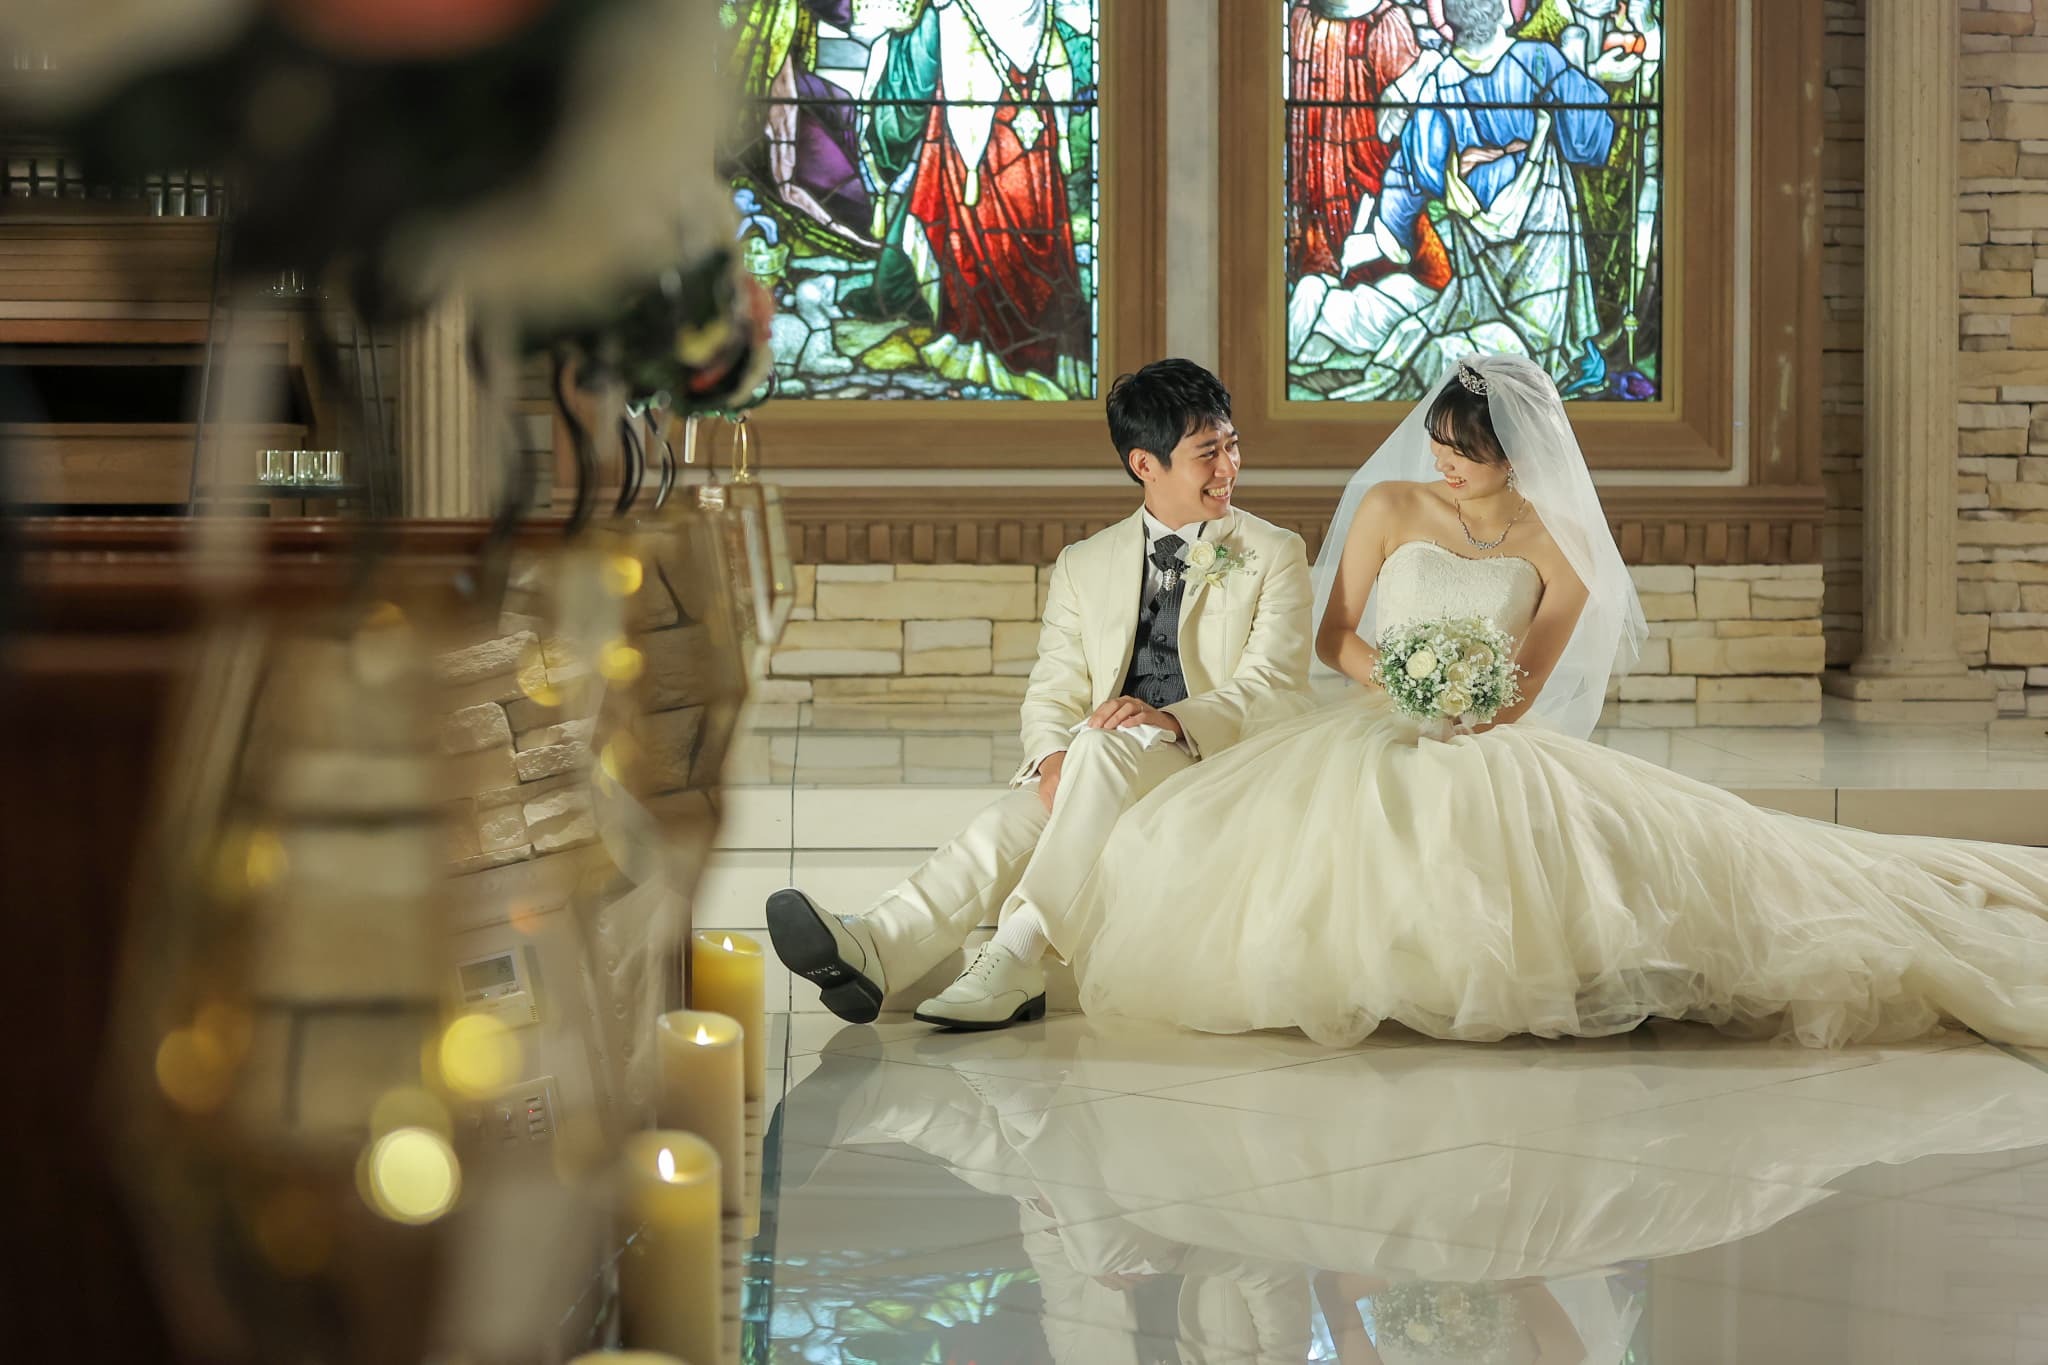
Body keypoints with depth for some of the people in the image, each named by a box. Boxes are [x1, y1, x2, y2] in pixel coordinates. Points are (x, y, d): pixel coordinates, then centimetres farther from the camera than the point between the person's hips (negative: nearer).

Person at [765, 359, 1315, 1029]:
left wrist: (1169, 719, -22)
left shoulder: (1275, 554, 10)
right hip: (1098, 775, 3)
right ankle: (869, 950, -53)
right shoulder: (1085, 565, 19)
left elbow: (1274, 689, -3)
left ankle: (1015, 959, -43)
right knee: (1018, 815, -30)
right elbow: (1052, 695, 10)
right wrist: (1052, 760, -15)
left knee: (1104, 748, -35)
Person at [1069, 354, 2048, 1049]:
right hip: (1369, 738, 1)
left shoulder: (1559, 550, 1)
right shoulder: (1389, 506, 5)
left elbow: (1520, 695, 1)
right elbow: (1335, 637, 6)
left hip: (1488, 755, -1)